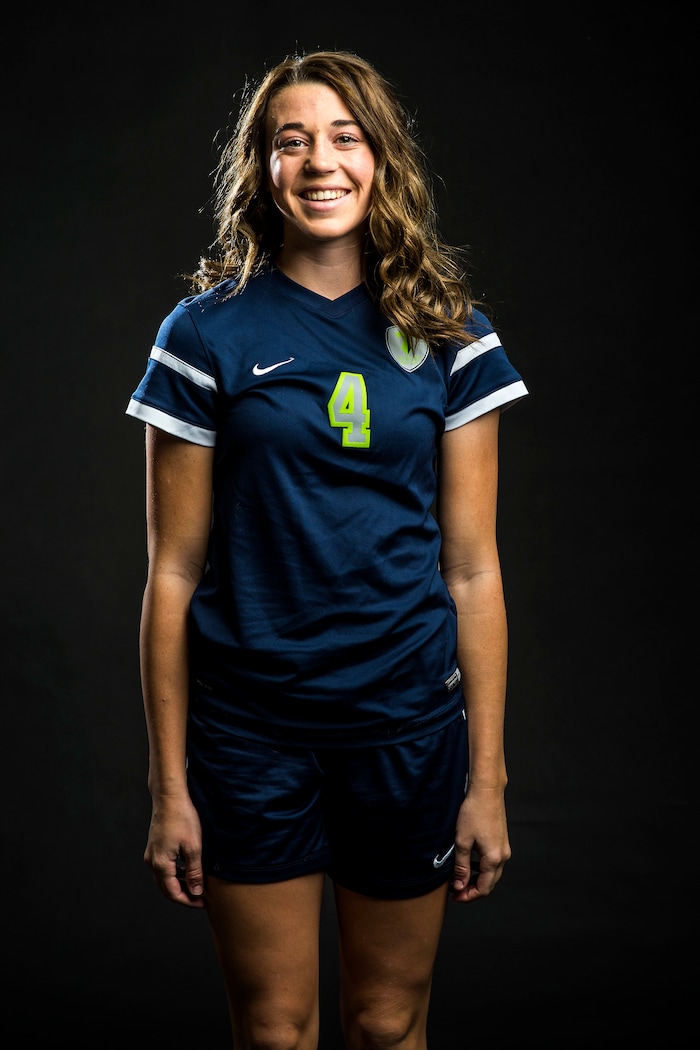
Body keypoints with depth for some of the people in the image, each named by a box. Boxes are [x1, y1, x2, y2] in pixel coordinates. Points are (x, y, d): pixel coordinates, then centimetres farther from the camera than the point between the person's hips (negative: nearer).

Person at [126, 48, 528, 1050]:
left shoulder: (450, 334, 1)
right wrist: (170, 786, -2)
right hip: (249, 734, -1)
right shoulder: (209, 334, -3)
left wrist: (486, 779, 1)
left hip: (409, 723, 1)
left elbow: (472, 568, 2)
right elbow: (174, 574, -2)